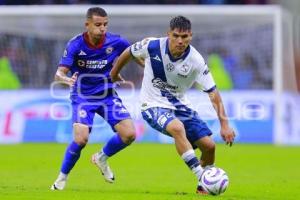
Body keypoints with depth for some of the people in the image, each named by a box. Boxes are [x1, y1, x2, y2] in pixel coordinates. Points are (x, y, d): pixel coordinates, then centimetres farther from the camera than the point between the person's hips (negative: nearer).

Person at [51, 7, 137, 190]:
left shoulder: (115, 42, -12)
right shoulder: (75, 45, -17)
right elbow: (59, 73, -21)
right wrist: (65, 79, -44)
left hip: (107, 95, 3)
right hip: (83, 97, -3)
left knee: (129, 134, -12)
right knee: (81, 139, -23)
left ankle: (102, 158, 18)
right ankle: (62, 177, 3)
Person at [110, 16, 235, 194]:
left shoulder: (196, 60, -16)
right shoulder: (152, 46, -18)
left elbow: (213, 92, -14)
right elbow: (128, 53, 3)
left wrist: (224, 123, -22)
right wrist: (114, 74, 18)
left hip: (180, 105, 3)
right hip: (154, 105, -3)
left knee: (209, 145, -6)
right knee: (177, 128, -35)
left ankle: (204, 186, 20)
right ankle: (202, 177, -34)